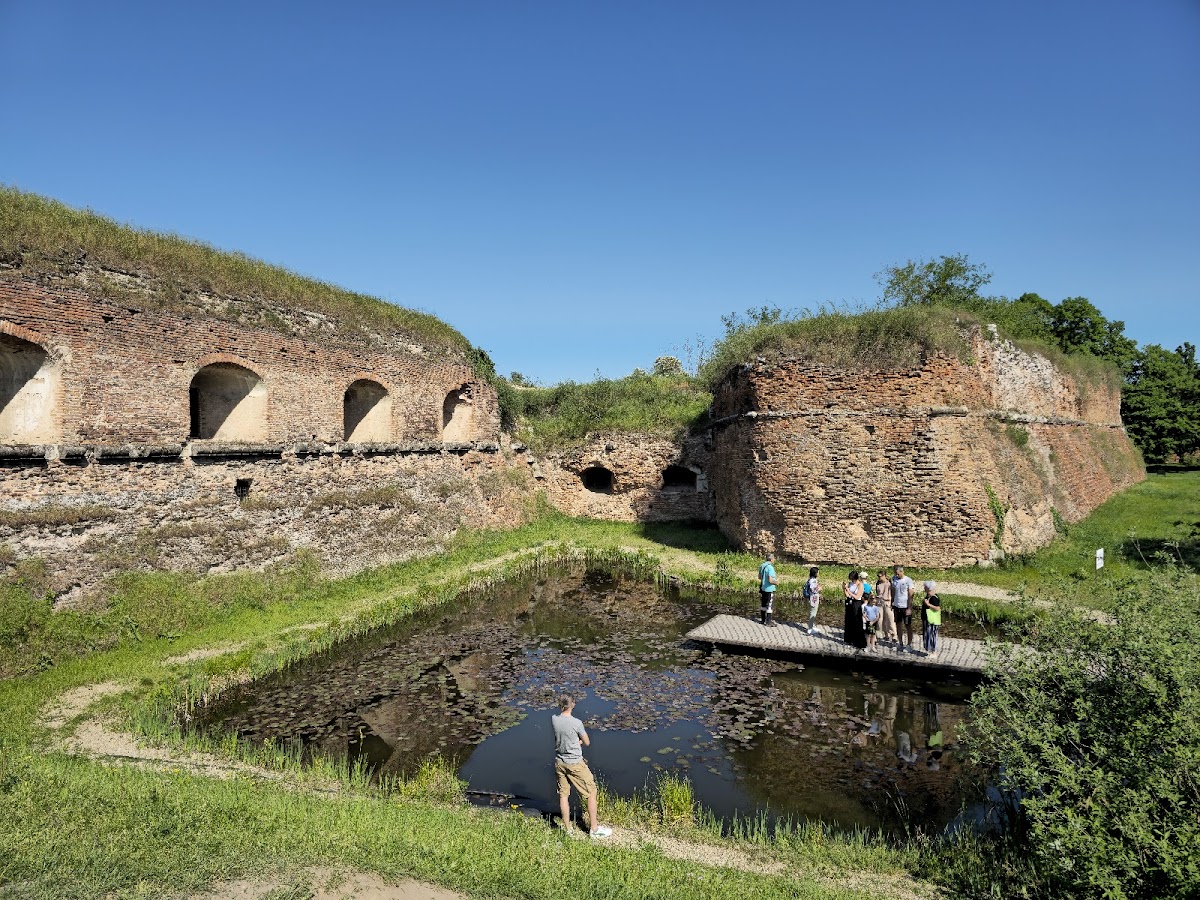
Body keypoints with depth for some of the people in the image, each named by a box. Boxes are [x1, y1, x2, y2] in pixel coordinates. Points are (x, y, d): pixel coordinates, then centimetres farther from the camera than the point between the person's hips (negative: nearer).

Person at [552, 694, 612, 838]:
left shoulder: (554, 719, -9)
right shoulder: (577, 723, -21)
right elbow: (587, 742, -7)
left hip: (559, 763, 5)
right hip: (575, 764, -5)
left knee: (563, 795, 15)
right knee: (591, 793, 11)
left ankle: (567, 829, 25)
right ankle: (594, 828, 19)